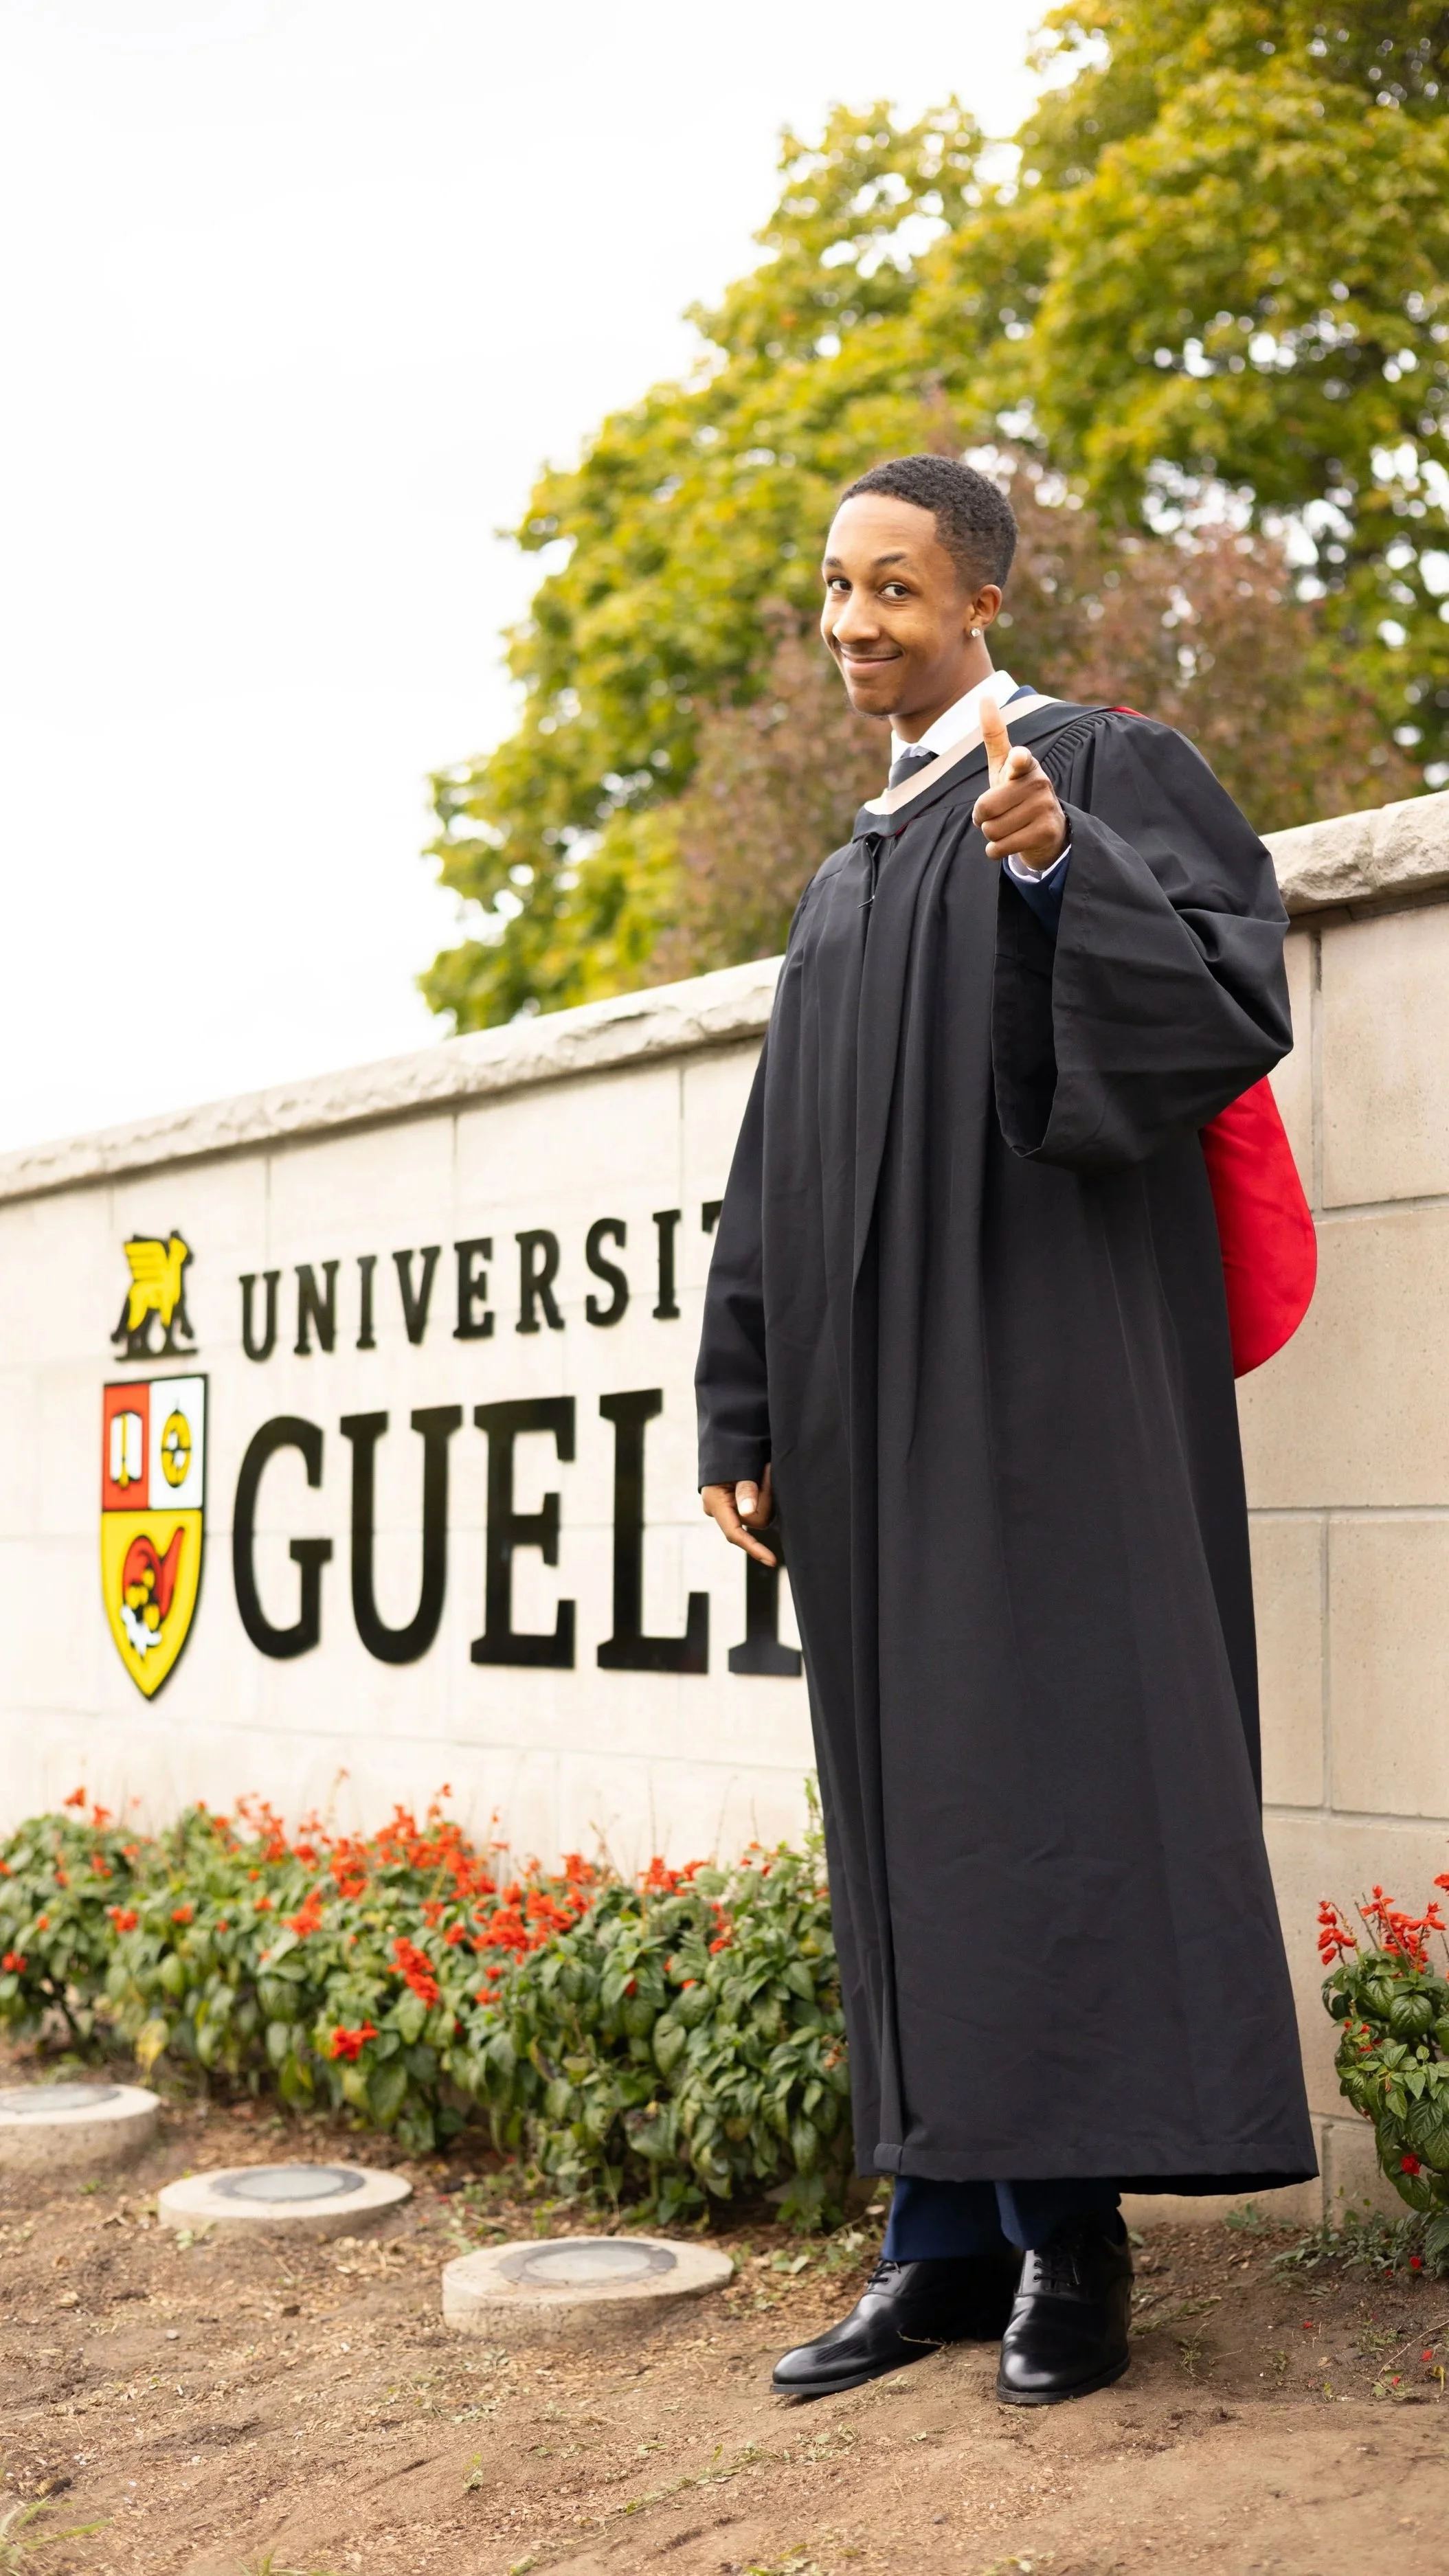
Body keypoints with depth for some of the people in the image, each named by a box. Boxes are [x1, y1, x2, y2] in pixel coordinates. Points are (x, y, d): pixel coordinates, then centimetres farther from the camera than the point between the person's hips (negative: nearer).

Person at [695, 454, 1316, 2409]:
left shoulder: (1106, 770, 1)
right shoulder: (844, 885, 22)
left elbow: (1237, 1000, -13)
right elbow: (779, 1175, 19)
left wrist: (1059, 876, -27)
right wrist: (743, 1412, 14)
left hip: (1046, 1380, -7)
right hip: (871, 1407, 7)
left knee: (1052, 1766, -8)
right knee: (912, 1789, 6)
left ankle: (1073, 2226, -1)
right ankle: (952, 2229, 11)